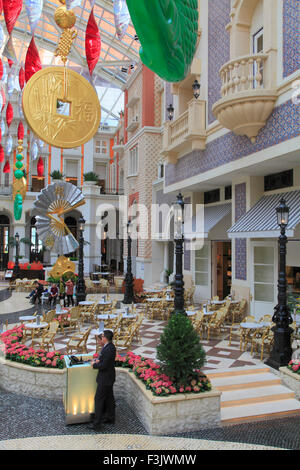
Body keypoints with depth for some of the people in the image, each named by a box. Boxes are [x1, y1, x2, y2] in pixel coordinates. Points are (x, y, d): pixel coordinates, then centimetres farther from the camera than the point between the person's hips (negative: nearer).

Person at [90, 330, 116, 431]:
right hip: (109, 377, 10)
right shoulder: (110, 346, 3)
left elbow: (104, 366, -26)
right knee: (109, 397, 20)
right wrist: (99, 360, -1)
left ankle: (97, 424, 8)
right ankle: (110, 417, 34)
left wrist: (94, 365, -11)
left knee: (98, 399, 0)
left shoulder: (109, 349, -28)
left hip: (105, 378, -10)